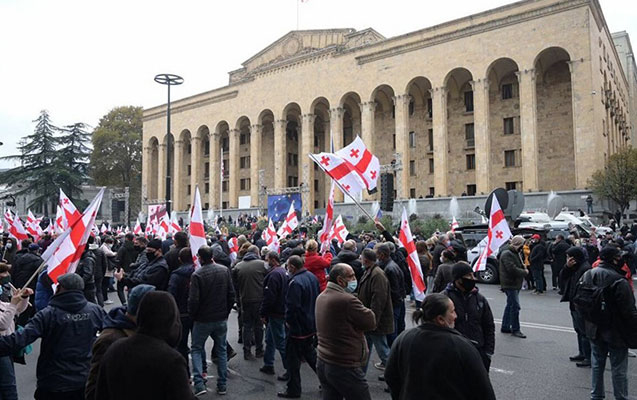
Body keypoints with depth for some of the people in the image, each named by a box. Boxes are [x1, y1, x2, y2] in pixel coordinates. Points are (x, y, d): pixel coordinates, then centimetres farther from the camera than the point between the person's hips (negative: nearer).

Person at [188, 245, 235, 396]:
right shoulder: (224, 270, -4)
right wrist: (226, 312, 11)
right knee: (222, 350, 16)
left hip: (203, 320, -3)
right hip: (221, 319, 4)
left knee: (196, 349, 14)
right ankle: (222, 385, 21)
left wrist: (192, 315, 1)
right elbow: (231, 294, 0)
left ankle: (199, 384, 3)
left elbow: (193, 300, -17)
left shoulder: (197, 275, -17)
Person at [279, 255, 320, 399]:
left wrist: (288, 320, -9)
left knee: (293, 358, 5)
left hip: (298, 327, -9)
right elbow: (318, 297, 14)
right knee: (310, 353, 24)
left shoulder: (295, 282, -24)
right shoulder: (312, 276, 4)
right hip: (312, 325, 9)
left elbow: (292, 306, -26)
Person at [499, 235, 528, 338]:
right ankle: (515, 330, -2)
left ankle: (505, 327, 24)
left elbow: (519, 266, 22)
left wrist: (523, 269, 0)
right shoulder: (507, 254, -17)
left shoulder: (514, 253, 16)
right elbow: (513, 269, -26)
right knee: (515, 306, -9)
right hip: (510, 284, -11)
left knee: (510, 305, 15)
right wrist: (525, 272, -12)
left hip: (515, 284, 11)